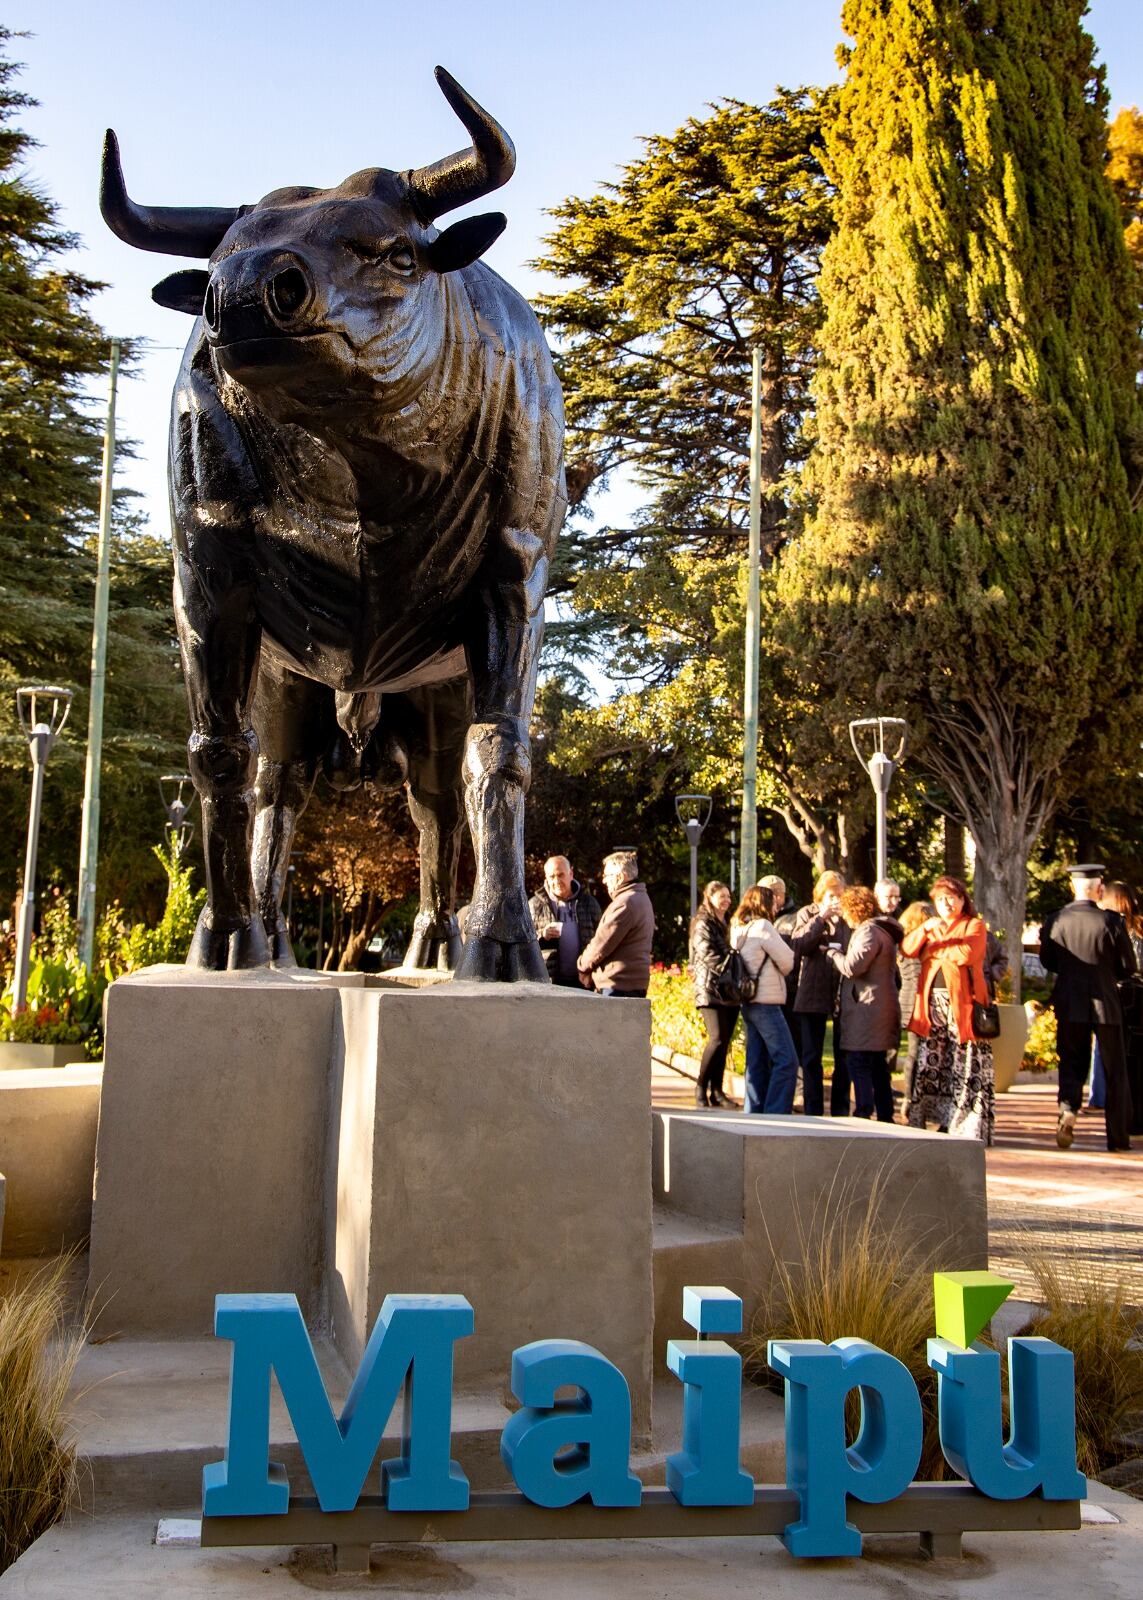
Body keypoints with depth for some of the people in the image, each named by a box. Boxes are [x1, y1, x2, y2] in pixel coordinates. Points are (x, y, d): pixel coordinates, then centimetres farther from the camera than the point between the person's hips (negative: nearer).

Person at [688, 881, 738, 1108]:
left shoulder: (727, 925, 21)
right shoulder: (703, 924, -2)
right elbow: (708, 955, -14)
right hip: (710, 989, -7)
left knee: (724, 1040, 4)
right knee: (717, 1038, -16)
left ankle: (716, 1089, 8)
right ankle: (701, 1086, -5)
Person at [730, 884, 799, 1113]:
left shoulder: (739, 928, 15)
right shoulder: (762, 926, -12)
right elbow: (787, 962, -9)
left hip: (749, 1002, 10)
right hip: (766, 1002, -10)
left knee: (759, 1061, 13)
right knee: (786, 1060, -9)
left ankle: (755, 1112, 15)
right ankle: (775, 1115, -13)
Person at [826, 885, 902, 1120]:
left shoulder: (869, 931, -13)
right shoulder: (883, 930, 19)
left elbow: (852, 966, -20)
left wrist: (832, 953, -3)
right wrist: (839, 955, 12)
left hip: (867, 1009, -10)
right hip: (881, 1010, 10)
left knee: (858, 1063, -9)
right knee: (878, 1066, 15)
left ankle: (863, 1113, -12)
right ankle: (885, 1116, 19)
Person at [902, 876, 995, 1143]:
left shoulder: (974, 925, 5)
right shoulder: (932, 927, 21)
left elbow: (966, 954, -15)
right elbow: (906, 949, 5)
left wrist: (933, 948, -2)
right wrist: (925, 929, -12)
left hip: (962, 1004, -5)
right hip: (932, 1003, 5)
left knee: (965, 1068, -7)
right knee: (930, 1064, 3)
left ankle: (970, 1127, -2)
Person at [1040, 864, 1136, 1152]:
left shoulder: (1055, 921, -6)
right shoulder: (1111, 921, -12)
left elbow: (1047, 961, 6)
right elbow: (1128, 967, -4)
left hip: (1069, 1005, 2)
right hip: (1106, 1004, -1)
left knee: (1071, 1064, 12)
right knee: (1114, 1071, 10)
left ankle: (1068, 1107, -15)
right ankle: (1119, 1137, 13)